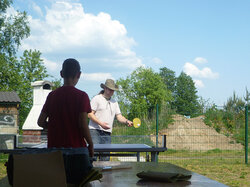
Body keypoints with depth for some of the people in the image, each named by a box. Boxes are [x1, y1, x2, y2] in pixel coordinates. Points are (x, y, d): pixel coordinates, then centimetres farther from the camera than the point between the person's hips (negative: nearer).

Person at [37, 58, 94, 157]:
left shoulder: (52, 95, 4)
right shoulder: (81, 96, -8)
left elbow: (41, 122, 4)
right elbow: (83, 124, -13)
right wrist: (91, 144, -2)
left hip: (54, 147, 4)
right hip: (76, 147, -4)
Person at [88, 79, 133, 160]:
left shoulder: (114, 102, 19)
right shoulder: (96, 99, 1)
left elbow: (119, 116, 16)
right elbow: (90, 114, -6)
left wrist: (126, 121, -6)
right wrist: (100, 123, -18)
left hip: (107, 133, 6)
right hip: (95, 131, -5)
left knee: (105, 158, 3)